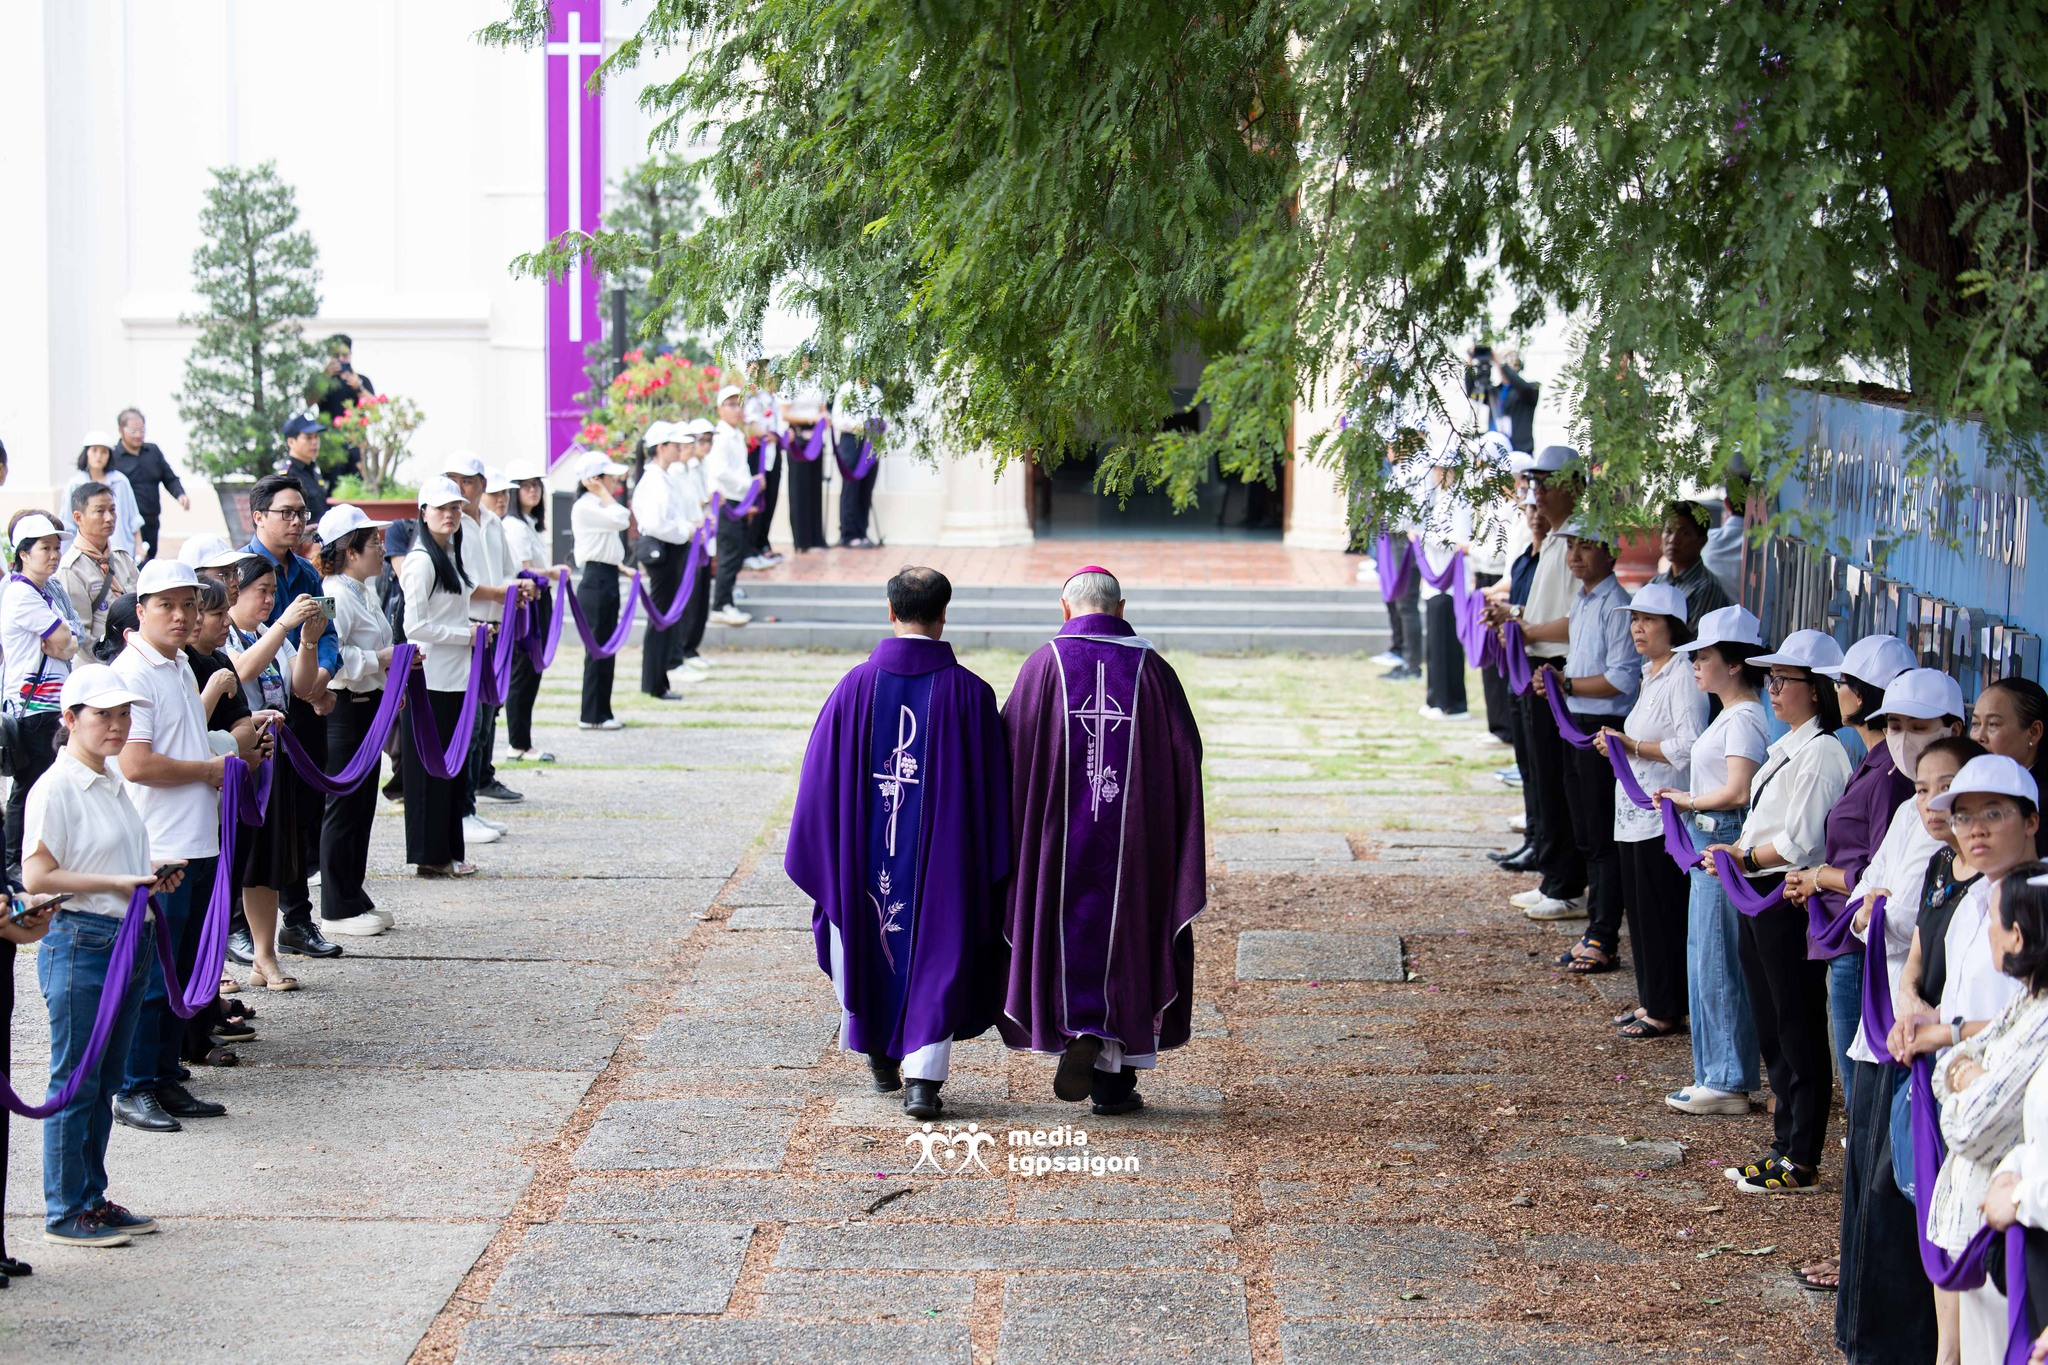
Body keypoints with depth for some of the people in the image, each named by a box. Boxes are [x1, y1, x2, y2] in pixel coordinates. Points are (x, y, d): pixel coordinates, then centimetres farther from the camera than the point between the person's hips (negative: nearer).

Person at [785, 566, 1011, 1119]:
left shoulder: (856, 686, -6)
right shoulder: (969, 693, -9)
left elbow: (822, 779, -1)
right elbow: (992, 789, -5)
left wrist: (822, 858, 10)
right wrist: (988, 864, 5)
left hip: (867, 849, 2)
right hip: (942, 852, -2)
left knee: (866, 943, 21)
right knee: (935, 954, 5)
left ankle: (882, 1057, 35)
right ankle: (922, 1075, -8)